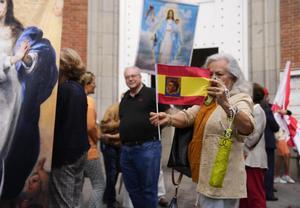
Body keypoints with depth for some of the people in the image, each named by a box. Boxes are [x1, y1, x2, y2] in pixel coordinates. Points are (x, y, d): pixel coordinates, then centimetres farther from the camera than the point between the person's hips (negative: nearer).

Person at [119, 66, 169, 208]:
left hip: (147, 148, -6)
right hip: (126, 149, 7)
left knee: (148, 189, 2)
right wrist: (121, 135, 15)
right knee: (132, 189, 15)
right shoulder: (124, 98, 16)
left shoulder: (151, 94, -4)